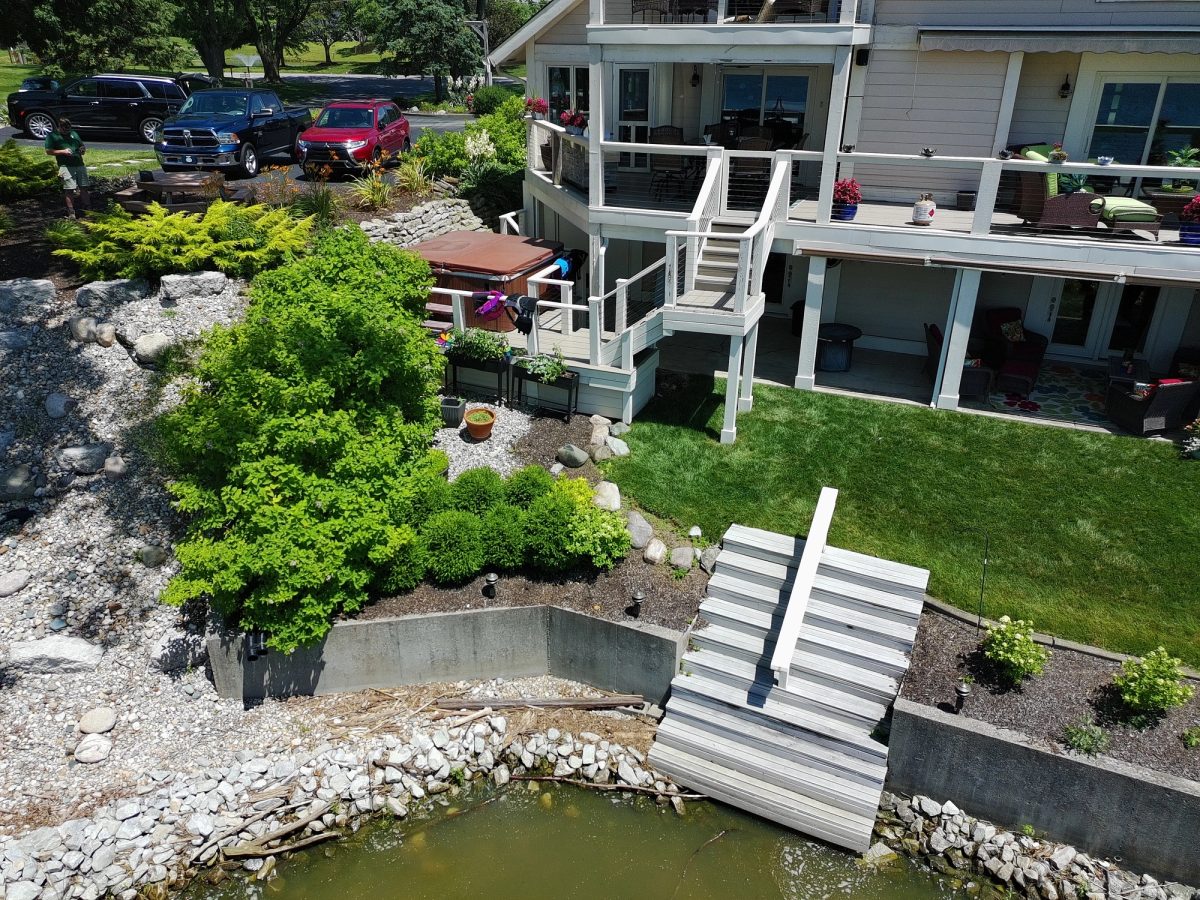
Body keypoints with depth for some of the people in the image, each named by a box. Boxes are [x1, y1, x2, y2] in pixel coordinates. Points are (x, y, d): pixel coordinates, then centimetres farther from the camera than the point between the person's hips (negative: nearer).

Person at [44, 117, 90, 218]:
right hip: (65, 166, -5)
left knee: (84, 188, 4)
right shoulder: (52, 135, 6)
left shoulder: (74, 134, 23)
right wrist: (63, 151, -13)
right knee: (69, 189, -10)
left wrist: (83, 149, 6)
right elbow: (48, 151, 0)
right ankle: (71, 213, -6)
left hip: (80, 164, 5)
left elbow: (82, 145, 31)